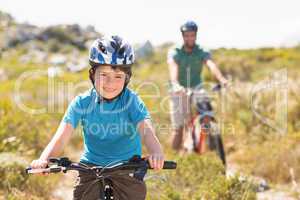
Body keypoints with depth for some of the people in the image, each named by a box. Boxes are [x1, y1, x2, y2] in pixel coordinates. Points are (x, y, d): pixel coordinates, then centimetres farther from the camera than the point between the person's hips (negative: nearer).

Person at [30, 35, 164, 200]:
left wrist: (156, 153, -51)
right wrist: (44, 159, -39)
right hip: (91, 166, 1)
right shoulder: (82, 102, -8)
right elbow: (62, 134, -18)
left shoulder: (132, 101, -12)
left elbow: (146, 130, -28)